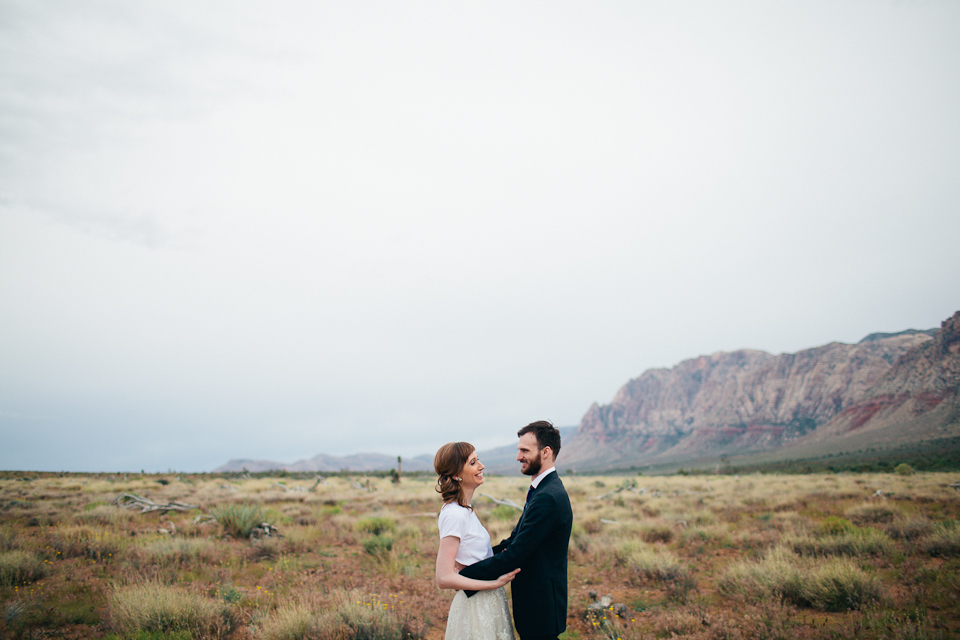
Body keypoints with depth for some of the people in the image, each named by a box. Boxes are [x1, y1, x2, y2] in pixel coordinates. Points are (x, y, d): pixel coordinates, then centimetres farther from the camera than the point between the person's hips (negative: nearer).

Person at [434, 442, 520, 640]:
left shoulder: (464, 509, 7)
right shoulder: (454, 514, -22)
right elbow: (444, 578, -25)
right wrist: (495, 583, -23)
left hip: (488, 603, 9)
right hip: (476, 607, -9)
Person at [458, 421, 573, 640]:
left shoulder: (548, 498, -24)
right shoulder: (543, 490, 10)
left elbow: (514, 555, -25)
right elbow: (514, 541, 12)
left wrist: (465, 575, -18)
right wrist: (472, 560, 2)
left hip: (540, 607, -10)